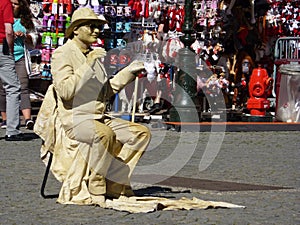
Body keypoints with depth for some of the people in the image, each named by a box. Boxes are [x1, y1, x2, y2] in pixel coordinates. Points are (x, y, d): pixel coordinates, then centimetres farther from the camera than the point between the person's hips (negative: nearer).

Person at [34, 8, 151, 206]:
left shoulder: (94, 55, 19)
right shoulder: (62, 54, -6)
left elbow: (106, 91, 25)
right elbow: (65, 91, -20)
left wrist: (129, 72, 18)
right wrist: (88, 65, -20)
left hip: (98, 118, 9)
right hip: (72, 118, -9)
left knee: (141, 133, -5)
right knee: (104, 134, -38)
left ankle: (113, 182, -6)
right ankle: (93, 192, -26)